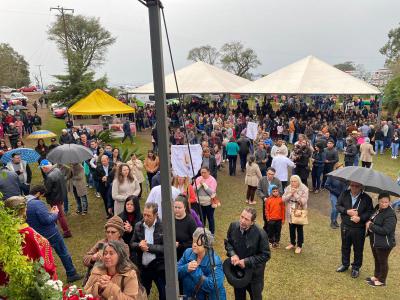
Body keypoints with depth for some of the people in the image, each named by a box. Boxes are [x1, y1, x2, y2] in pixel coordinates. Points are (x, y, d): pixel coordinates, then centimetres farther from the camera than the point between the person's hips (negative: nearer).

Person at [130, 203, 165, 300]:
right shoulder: (138, 226, 0)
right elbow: (132, 244, 5)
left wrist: (148, 246, -23)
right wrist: (139, 245, -17)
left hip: (159, 267, -4)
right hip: (143, 267, 4)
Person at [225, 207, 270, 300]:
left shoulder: (260, 234, -28)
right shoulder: (233, 226, -16)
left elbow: (266, 255, -19)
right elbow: (227, 242, 1)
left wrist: (247, 262, -23)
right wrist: (232, 254, -17)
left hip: (254, 273, -3)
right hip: (237, 269, 4)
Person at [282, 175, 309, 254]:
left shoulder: (304, 189, -13)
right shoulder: (288, 188, 0)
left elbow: (303, 201, -21)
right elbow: (283, 199, -7)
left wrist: (295, 194, -24)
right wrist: (290, 194, -20)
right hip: (290, 212, 4)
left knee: (299, 229, 5)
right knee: (291, 228, 16)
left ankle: (299, 246, 20)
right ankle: (292, 243, 34)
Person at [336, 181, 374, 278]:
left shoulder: (366, 198, -14)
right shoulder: (345, 194, -6)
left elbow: (370, 212, -10)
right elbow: (338, 206, 0)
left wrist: (360, 218, -25)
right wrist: (347, 211, -17)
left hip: (359, 229, -3)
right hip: (345, 226, 3)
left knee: (358, 249, 13)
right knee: (345, 247, 20)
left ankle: (356, 268, 33)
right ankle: (345, 264, 40)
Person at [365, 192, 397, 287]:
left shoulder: (390, 215, -25)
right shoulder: (377, 208, 1)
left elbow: (385, 230, -30)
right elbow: (372, 219, 17)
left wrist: (371, 226, -21)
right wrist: (369, 223, -4)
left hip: (384, 243, -8)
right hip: (375, 241, 8)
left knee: (382, 262, 11)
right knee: (377, 260, 24)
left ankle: (382, 281, 30)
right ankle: (376, 276, 43)